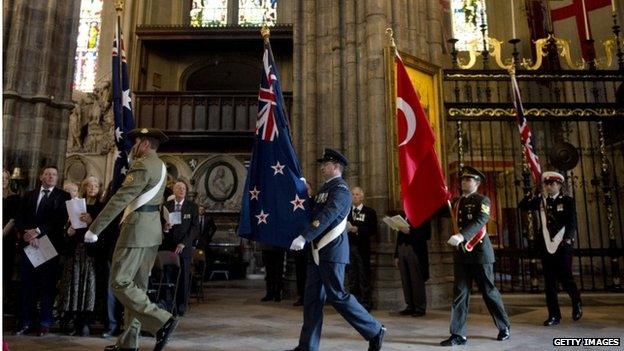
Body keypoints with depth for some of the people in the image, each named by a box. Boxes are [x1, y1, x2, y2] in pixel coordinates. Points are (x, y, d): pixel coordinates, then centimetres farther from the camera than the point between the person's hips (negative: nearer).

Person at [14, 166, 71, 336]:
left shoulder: (62, 196, 3)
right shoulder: (29, 195, 16)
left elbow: (61, 219, -8)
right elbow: (20, 218, 8)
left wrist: (38, 231, -15)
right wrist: (27, 234, -9)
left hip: (50, 245, -3)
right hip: (29, 244, 3)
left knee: (48, 285, 1)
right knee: (27, 285, 5)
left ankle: (45, 323, 7)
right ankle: (26, 322, 12)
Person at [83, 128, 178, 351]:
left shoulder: (142, 165, -13)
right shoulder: (159, 165, 17)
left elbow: (120, 199, -18)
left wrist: (94, 229, -16)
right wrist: (133, 158, 18)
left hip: (138, 230, -10)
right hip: (152, 231, 10)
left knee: (120, 283, -5)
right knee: (137, 285, 12)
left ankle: (162, 321, -10)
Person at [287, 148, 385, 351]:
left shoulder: (340, 189, -11)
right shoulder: (324, 188, 19)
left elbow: (326, 217, -25)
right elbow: (313, 212, 25)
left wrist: (303, 238, -32)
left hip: (332, 251, -9)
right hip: (317, 252, 9)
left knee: (337, 296, -4)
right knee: (312, 298, 8)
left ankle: (375, 331, 12)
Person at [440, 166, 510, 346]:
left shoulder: (482, 201, -6)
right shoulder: (457, 202, 13)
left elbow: (480, 221, -23)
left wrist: (461, 236, -37)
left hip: (480, 252, -5)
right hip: (461, 253, 5)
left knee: (489, 292, 8)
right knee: (460, 293, 1)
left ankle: (504, 327, 28)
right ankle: (458, 334, 4)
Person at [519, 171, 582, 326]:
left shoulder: (567, 201, 0)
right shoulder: (541, 200, 10)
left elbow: (571, 224, -7)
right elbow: (522, 206, 1)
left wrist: (562, 240, -18)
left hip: (563, 246, -3)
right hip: (546, 246, 3)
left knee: (565, 278, -2)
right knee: (550, 281, 4)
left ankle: (577, 303, 30)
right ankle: (554, 315, 11)